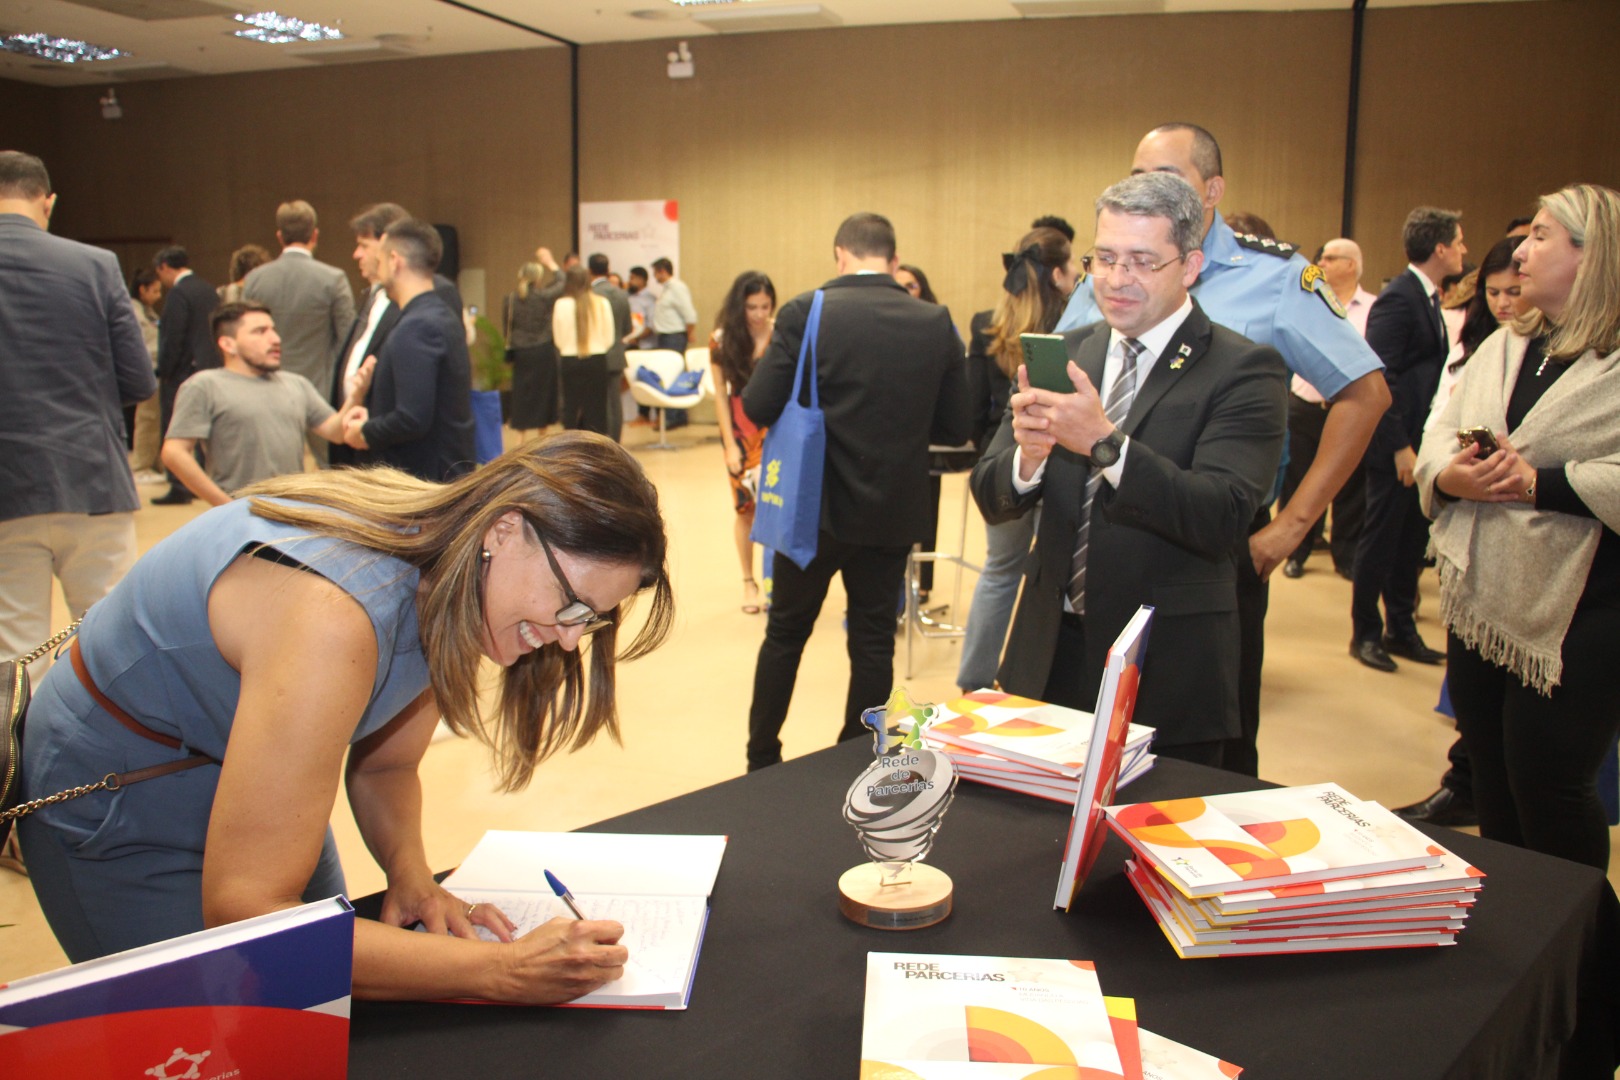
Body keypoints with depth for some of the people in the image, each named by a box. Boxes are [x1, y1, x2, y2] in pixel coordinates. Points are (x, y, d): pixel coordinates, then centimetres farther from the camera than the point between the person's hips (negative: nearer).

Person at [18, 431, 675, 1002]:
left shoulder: (451, 579, -15)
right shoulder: (332, 618, -41)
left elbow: (382, 764, 0)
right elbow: (244, 918, -40)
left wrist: (413, 880, -20)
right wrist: (505, 974, -42)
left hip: (258, 786, 7)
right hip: (117, 812, -7)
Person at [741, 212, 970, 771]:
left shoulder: (806, 312, -12)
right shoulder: (936, 323, -4)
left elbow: (758, 406, -14)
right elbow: (955, 427, 0)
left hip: (816, 508, -1)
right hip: (893, 512, 1)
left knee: (785, 632, 17)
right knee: (873, 641, 14)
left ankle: (762, 760, 28)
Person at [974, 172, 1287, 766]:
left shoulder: (1244, 370, -8)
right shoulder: (1065, 354, 6)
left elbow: (1223, 517, -21)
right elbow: (991, 498, 2)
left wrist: (1105, 443, -30)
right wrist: (1027, 456, -20)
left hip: (1165, 671, -4)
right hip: (1050, 654, 4)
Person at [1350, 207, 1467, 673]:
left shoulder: (1428, 298, 13)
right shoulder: (1398, 298, -15)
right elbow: (1379, 378, -19)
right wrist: (1400, 446, -19)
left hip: (1420, 440, 9)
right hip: (1395, 444, -9)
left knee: (1412, 539, 14)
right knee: (1381, 540, 2)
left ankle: (1401, 630, 26)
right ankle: (1365, 633, 15)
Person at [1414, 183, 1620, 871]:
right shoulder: (1503, 348, 14)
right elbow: (1437, 443, 9)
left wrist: (1540, 483, -23)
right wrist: (1451, 475, -12)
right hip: (1480, 603, 7)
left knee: (1549, 788, 0)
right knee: (1493, 781, 17)